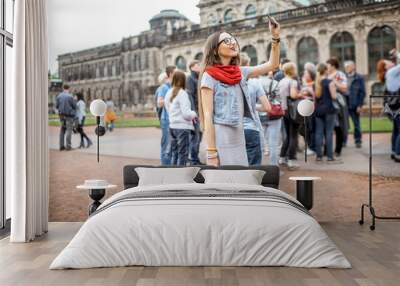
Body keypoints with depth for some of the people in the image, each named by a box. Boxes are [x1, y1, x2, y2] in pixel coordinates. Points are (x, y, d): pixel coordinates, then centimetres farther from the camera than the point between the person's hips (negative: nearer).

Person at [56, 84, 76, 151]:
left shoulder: (58, 96, 2)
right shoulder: (70, 96, -13)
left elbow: (56, 106, 6)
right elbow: (74, 106, -8)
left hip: (61, 115, 5)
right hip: (69, 115, -5)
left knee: (62, 130, 12)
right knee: (69, 130, -2)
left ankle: (61, 146, 12)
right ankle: (68, 146, -5)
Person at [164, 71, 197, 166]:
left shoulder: (168, 93, 8)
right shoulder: (182, 93, -14)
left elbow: (168, 109, 11)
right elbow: (186, 113, -19)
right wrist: (194, 114, 3)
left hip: (172, 126, 7)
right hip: (182, 127, -7)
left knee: (174, 153, 16)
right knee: (183, 154, 1)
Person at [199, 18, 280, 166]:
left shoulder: (240, 73, 10)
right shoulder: (209, 76, -7)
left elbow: (272, 64, 17)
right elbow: (207, 116, -12)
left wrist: (275, 37, 5)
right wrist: (211, 153, -17)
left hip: (239, 139, 6)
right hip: (221, 140, -6)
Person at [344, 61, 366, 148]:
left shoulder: (359, 78, -1)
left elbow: (362, 92, -3)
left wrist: (360, 105, -9)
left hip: (354, 105, -2)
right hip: (344, 104, 3)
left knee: (356, 124, 6)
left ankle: (358, 141, 16)